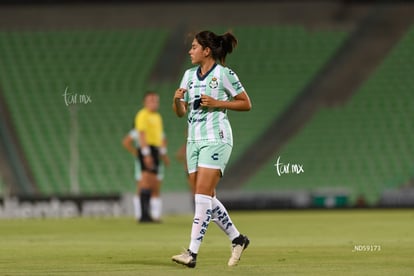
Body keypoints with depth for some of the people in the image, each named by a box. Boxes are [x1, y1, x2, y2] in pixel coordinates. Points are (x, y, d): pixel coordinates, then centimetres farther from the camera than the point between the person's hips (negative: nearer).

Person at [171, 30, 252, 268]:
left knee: (203, 196, -14)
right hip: (194, 139, 8)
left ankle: (193, 253, -18)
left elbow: (246, 104, -3)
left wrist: (217, 103, -13)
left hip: (216, 139, -8)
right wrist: (177, 99, -7)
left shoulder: (224, 74, -6)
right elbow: (180, 112, 15)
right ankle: (237, 239, 23)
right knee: (207, 198, 7)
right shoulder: (190, 75, 13)